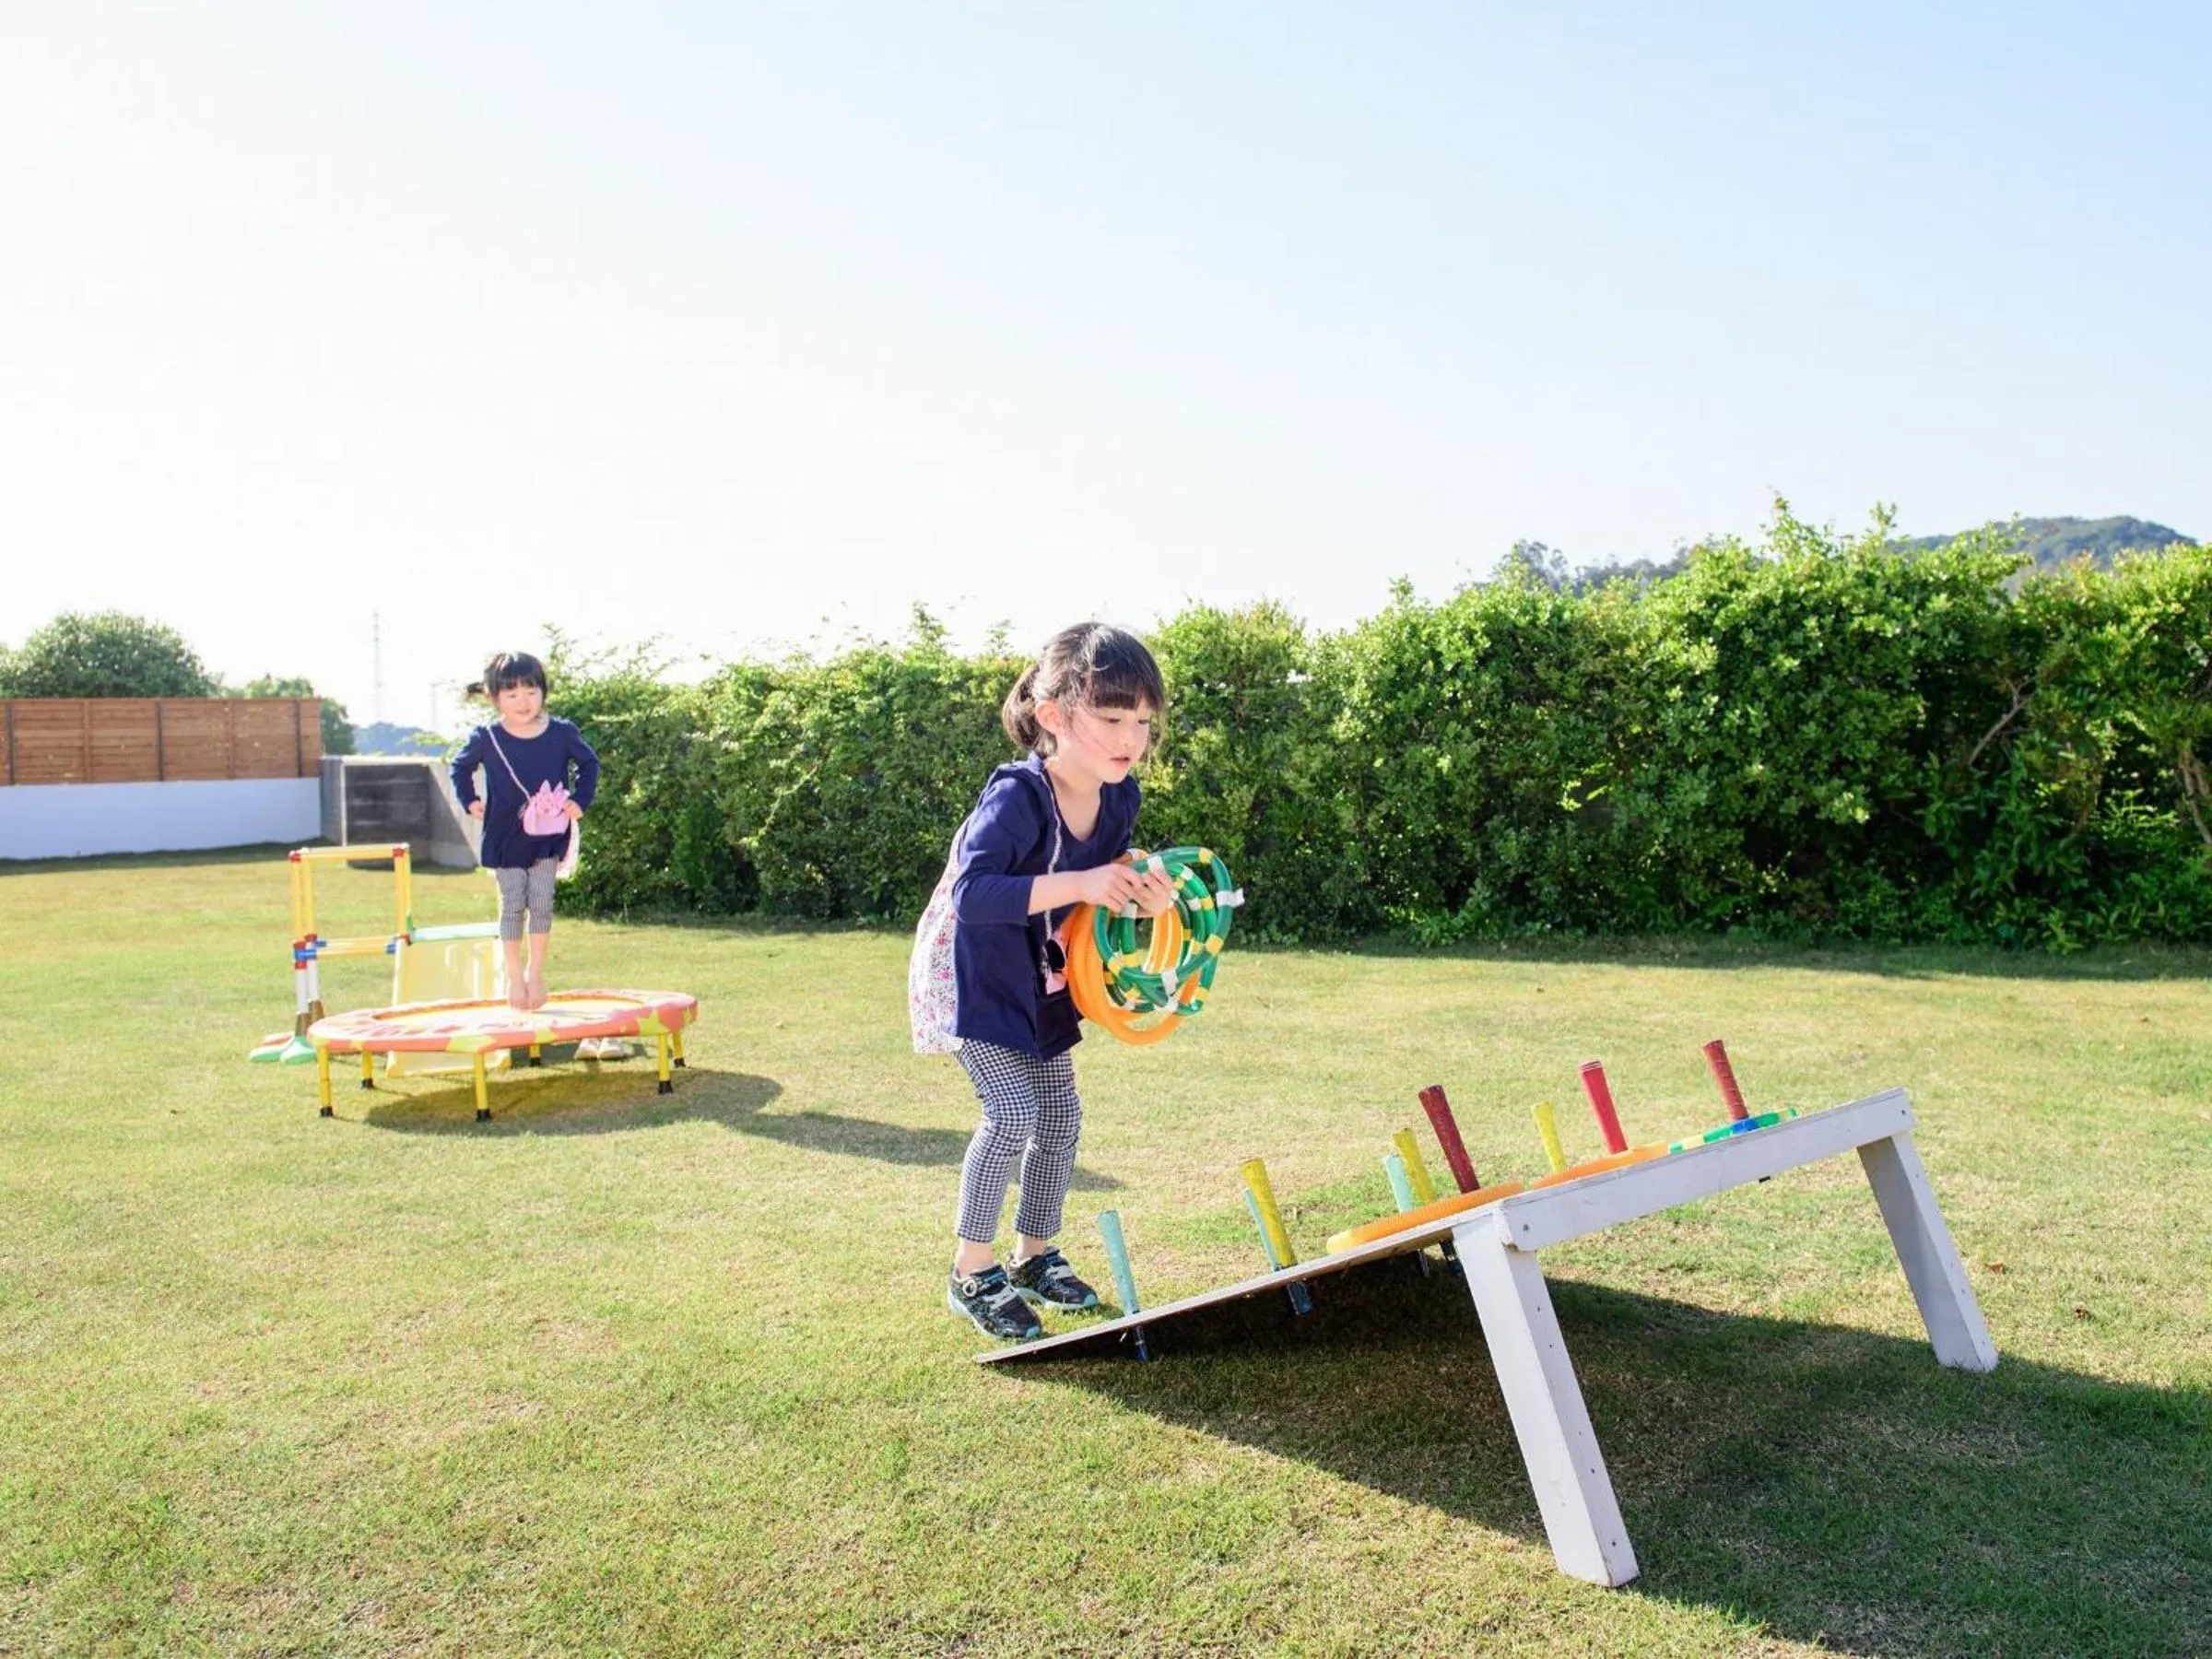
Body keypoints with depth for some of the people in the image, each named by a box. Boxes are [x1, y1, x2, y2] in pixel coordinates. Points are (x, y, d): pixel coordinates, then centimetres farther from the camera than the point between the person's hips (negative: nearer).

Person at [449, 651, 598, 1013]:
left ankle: (536, 971, 17)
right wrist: (470, 800, 0)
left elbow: (589, 762, 8)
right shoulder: (486, 737, -7)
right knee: (512, 904, 4)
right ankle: (514, 976, 16)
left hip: (547, 834, 0)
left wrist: (580, 799, -3)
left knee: (542, 902, 1)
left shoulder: (562, 733, -7)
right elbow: (461, 766, 11)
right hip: (505, 835, 0)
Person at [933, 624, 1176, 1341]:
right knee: (1011, 1112, -17)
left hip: (1043, 987, 8)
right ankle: (972, 1271, 0)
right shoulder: (1016, 798, -32)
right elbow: (973, 893, -42)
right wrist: (1081, 885, -46)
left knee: (1060, 1119, 12)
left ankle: (1034, 1256, 30)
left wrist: (1138, 891, -16)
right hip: (978, 979, -8)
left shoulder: (1119, 798, -9)